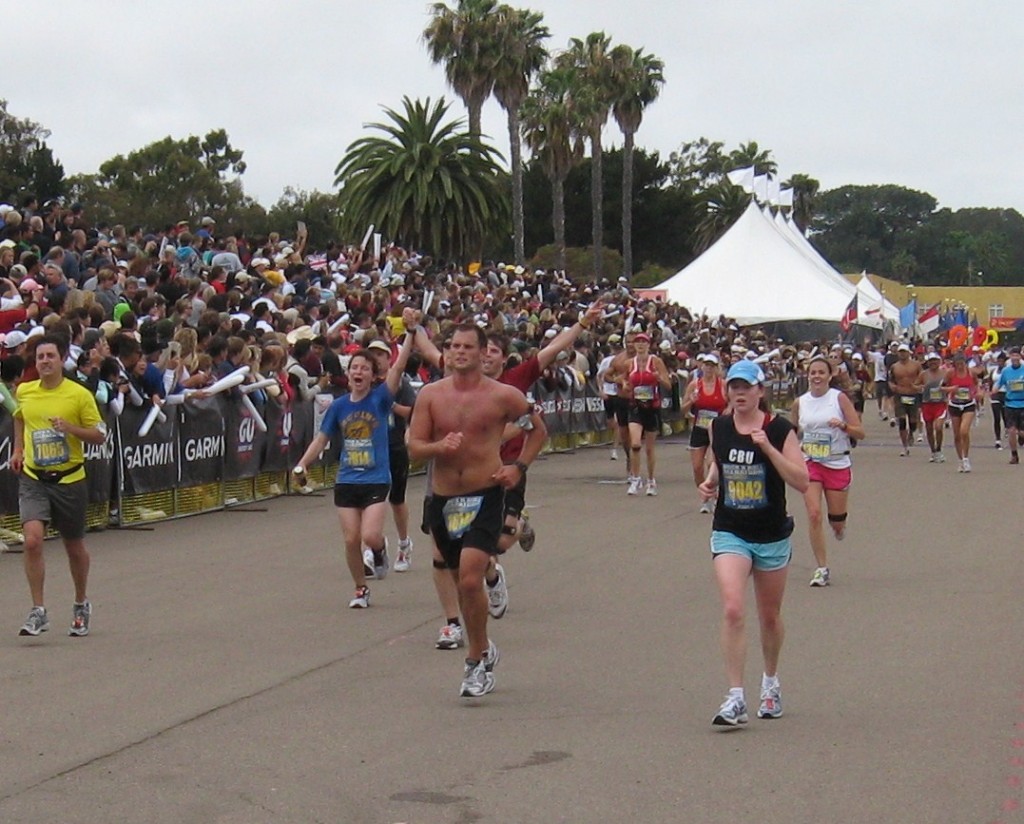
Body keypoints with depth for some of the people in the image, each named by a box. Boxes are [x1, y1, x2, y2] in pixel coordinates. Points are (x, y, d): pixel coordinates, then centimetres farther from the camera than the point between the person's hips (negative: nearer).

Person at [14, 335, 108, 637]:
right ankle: (38, 612, -10)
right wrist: (18, 449, 15)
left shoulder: (80, 395, -7)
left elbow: (99, 434, -3)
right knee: (32, 540, -18)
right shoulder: (24, 392, 3)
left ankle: (81, 604, 35)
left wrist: (71, 428, -19)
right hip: (33, 478, 1)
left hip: (69, 478, -1)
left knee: (74, 547, 12)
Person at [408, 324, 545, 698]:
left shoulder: (503, 396, -4)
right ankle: (482, 649, 36)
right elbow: (414, 448, 0)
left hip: (486, 496, -4)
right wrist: (440, 447, -20)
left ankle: (477, 658, -3)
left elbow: (537, 429, 11)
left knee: (470, 579, -18)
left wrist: (519, 467, -1)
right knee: (460, 579, 16)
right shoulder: (430, 394, 2)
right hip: (442, 499, 4)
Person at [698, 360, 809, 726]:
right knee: (732, 610, -18)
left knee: (770, 616, 15)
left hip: (772, 535, -1)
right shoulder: (719, 427, 0)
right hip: (729, 533, 1)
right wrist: (710, 482, 0)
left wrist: (768, 448, -25)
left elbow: (802, 482, -16)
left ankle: (770, 682, 40)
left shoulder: (779, 429, -9)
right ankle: (735, 699, -16)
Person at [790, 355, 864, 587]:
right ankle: (822, 569, -5)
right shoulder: (800, 402, 3)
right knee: (813, 515, -13)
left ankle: (839, 525, 46)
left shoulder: (839, 398, -5)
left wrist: (843, 425, -23)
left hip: (837, 464, -1)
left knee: (837, 521, 6)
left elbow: (860, 432, -6)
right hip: (810, 463, 1)